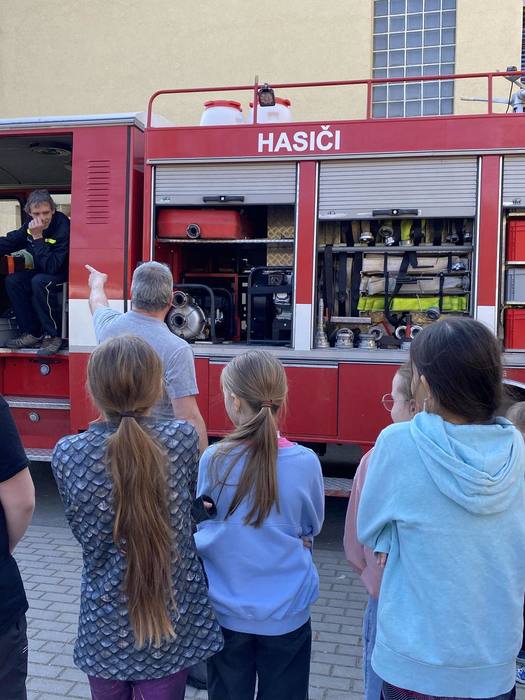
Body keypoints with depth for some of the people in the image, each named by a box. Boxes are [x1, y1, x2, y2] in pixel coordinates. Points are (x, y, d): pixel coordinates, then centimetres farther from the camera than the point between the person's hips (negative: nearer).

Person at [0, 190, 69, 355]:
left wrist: (37, 237, -31)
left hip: (64, 274, -8)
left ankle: (53, 336, -19)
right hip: (42, 271, 8)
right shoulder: (30, 226, -2)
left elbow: (51, 267, -30)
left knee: (39, 281, -33)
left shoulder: (63, 228, -26)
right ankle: (32, 333, 0)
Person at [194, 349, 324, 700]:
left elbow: (200, 524, 0)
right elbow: (312, 527, 2)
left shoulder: (213, 460, -16)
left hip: (226, 613, 0)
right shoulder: (305, 462, -15)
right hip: (286, 614, 0)